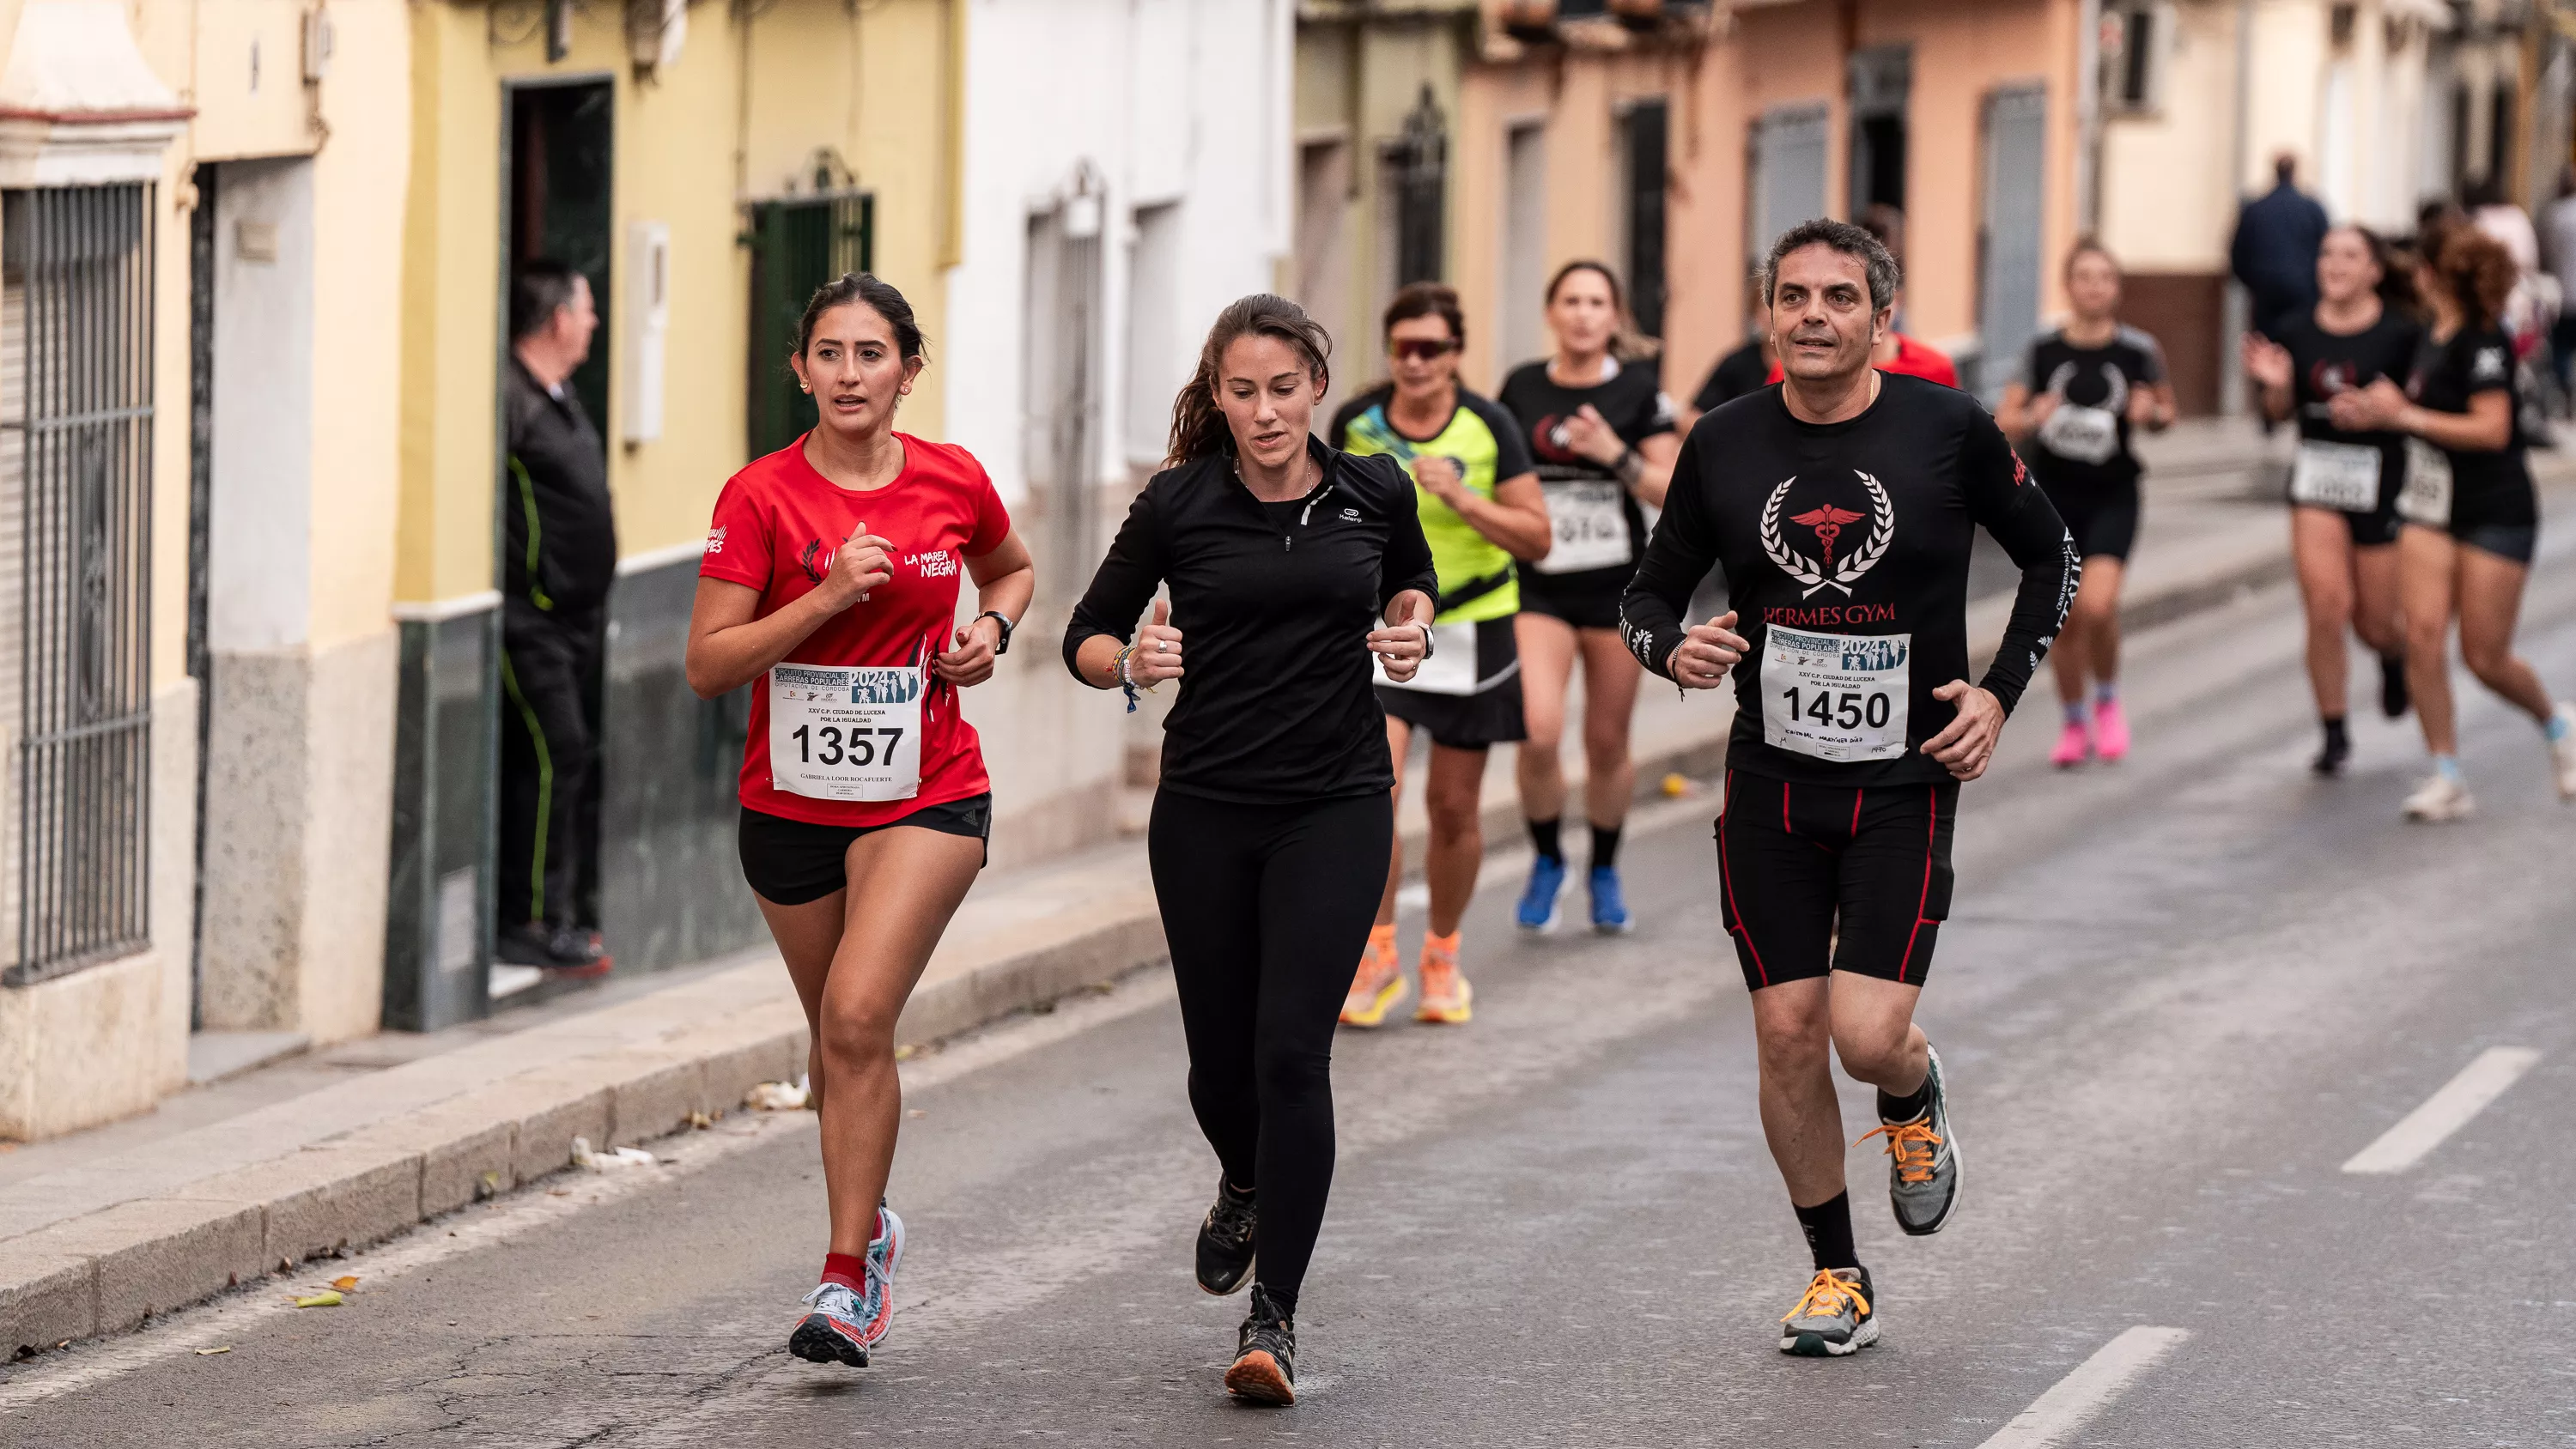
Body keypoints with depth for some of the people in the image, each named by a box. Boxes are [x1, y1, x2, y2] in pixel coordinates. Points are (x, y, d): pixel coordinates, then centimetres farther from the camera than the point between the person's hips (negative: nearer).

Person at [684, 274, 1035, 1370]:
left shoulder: (954, 483, -3)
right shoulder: (762, 497, -9)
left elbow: (1010, 568, 20)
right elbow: (708, 664, -13)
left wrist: (990, 631, -1)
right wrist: (830, 596, -23)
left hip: (926, 796, -1)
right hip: (790, 803, 1)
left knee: (858, 1015, -18)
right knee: (837, 1033, 15)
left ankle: (845, 1282, -13)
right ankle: (868, 1228, 40)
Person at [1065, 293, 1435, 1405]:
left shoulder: (1373, 492, 0)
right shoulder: (1177, 505, -5)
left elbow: (1412, 577, 22)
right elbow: (1086, 636, 3)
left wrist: (1411, 631, 0)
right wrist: (1130, 663, -19)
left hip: (1336, 809, -1)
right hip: (1206, 812, 1)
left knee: (1291, 1052, -13)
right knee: (1221, 1057, 9)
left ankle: (1273, 1315, -8)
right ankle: (1245, 1190, 45)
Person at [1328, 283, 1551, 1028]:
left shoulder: (1489, 428, -5)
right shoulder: (1355, 423, -1)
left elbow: (1537, 538, -6)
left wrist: (1463, 499, -19)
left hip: (1469, 631, 0)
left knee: (1455, 806, 7)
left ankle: (1443, 954, 27)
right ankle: (1378, 955, -6)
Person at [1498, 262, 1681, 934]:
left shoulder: (1638, 389, -2)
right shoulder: (1521, 388, 2)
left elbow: (1670, 491, -4)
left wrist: (1617, 455, -18)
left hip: (1617, 591, 0)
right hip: (1539, 589, 0)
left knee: (1607, 745, 7)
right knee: (1538, 732, -16)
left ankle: (1605, 868, 30)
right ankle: (1547, 859, 8)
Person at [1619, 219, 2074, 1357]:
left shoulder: (1948, 429, -6)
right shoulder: (1723, 445, -1)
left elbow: (2050, 556, 9)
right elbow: (1649, 592, 9)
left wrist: (2001, 691, -1)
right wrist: (1673, 649, -14)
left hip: (1906, 783, -2)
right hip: (1771, 784, 2)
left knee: (1867, 1035, -12)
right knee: (1787, 1036, 1)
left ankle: (1915, 1101, 26)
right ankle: (1837, 1277, 19)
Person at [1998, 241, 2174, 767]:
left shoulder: (2138, 351, -4)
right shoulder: (2044, 352, -2)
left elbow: (2166, 410, 9)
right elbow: (2005, 422, 1)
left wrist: (2151, 414, -14)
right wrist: (2032, 417, -21)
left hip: (2112, 497, -2)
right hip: (2054, 494, 2)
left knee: (2098, 605, -19)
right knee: (2063, 618, 5)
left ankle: (2108, 700, 9)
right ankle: (2074, 723, 25)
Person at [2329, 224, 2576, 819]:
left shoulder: (2483, 340, -17)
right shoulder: (2433, 336, 8)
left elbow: (2492, 429, -24)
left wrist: (2405, 416, -23)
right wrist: (2382, 407, 7)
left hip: (2496, 513, -7)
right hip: (2432, 508, 7)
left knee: (2485, 657, -2)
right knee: (2423, 636, -9)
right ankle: (2448, 780, -5)